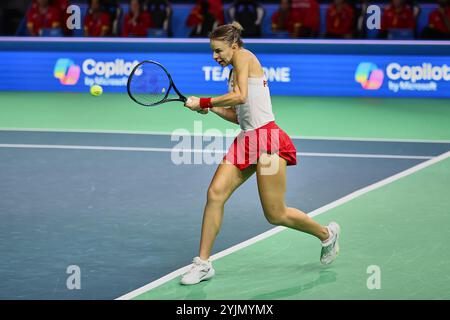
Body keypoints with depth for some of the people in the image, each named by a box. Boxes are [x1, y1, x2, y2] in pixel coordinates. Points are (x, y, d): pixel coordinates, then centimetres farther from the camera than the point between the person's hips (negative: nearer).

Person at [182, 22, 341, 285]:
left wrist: (203, 102, -13)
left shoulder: (244, 57, -6)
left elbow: (240, 96, -21)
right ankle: (203, 262, -1)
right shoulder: (235, 71, 20)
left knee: (276, 215, -2)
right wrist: (211, 108, 8)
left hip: (267, 138, -9)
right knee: (215, 194, -6)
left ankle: (327, 234, 23)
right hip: (246, 140, 9)